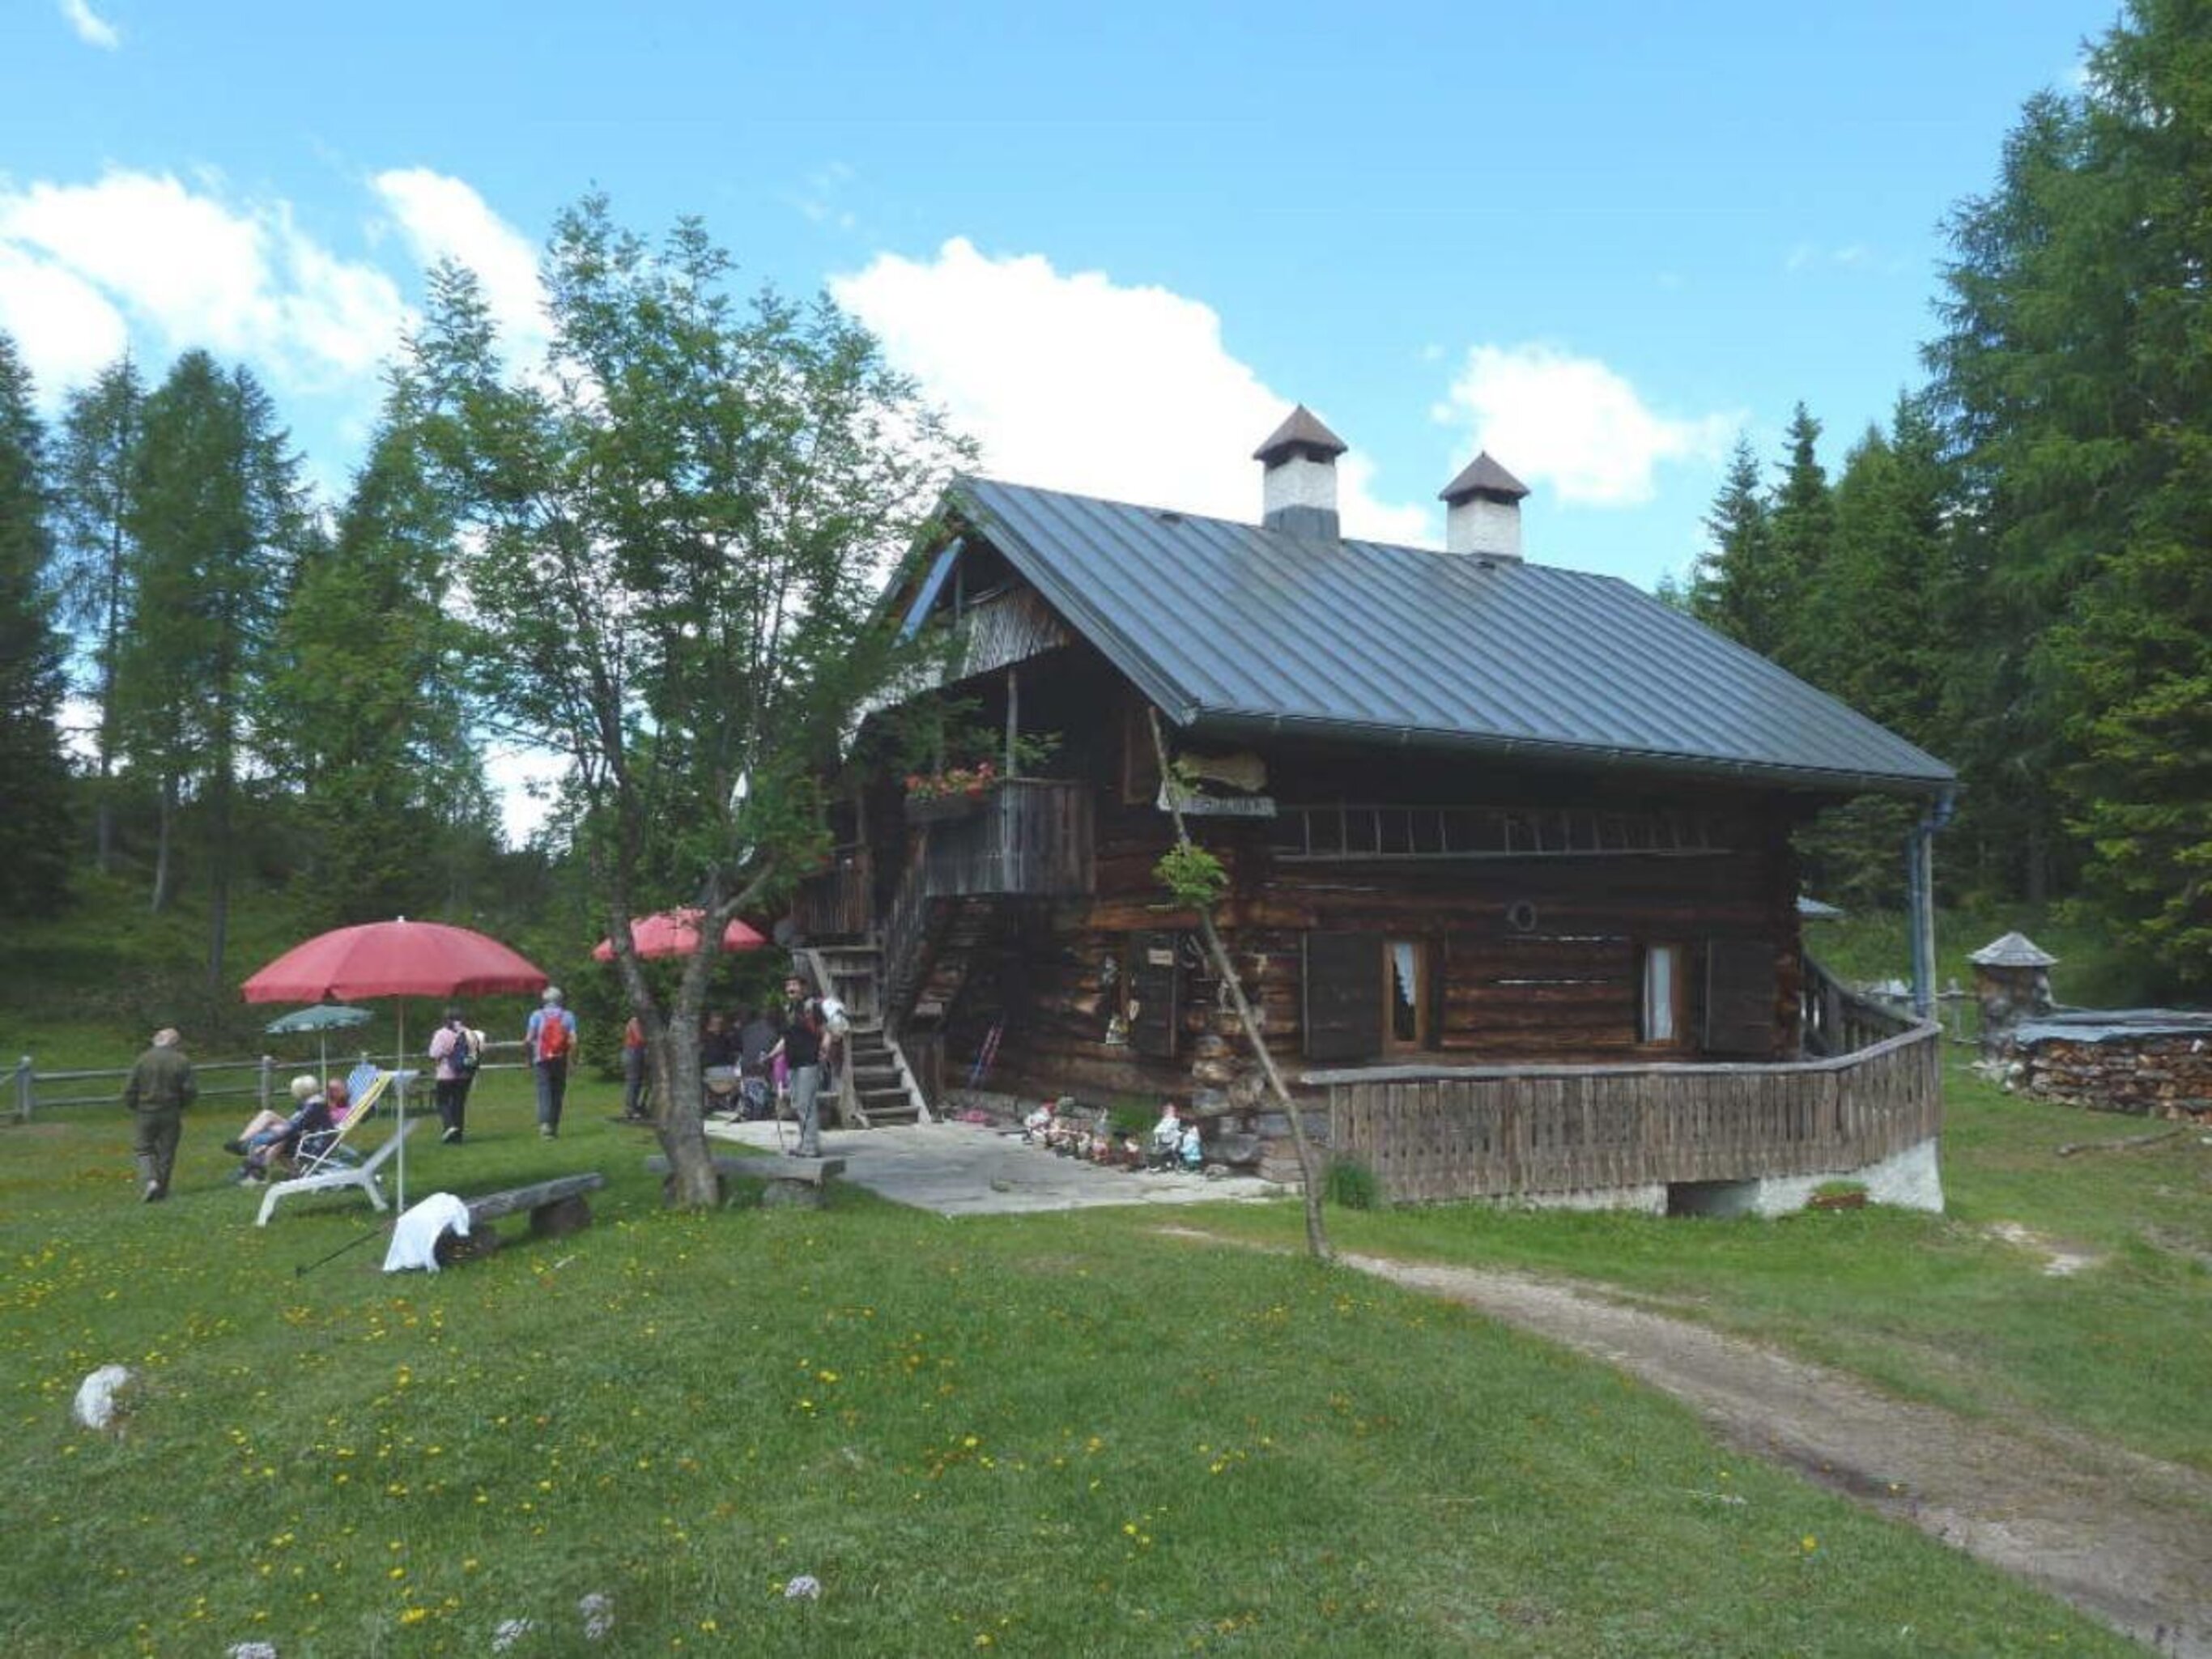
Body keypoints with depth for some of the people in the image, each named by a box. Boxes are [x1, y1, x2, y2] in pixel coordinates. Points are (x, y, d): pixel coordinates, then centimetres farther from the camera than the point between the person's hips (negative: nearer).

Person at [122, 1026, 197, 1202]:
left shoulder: (142, 1060, -5)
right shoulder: (182, 1062, -5)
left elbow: (130, 1090, -3)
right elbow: (191, 1090, -6)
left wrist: (131, 1108, 15)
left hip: (145, 1113, -1)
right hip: (171, 1115, 1)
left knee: (142, 1149, 11)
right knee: (166, 1152, 8)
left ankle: (150, 1180, -11)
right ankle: (161, 1191, 12)